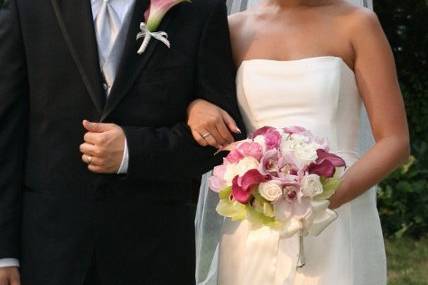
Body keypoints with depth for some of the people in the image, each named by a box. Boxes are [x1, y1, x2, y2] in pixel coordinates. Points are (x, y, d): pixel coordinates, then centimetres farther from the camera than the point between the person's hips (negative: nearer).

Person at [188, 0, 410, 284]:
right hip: (253, 231, 3)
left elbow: (396, 142, -4)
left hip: (337, 229, -3)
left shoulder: (356, 23, 0)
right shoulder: (236, 28, 8)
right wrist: (195, 108, -7)